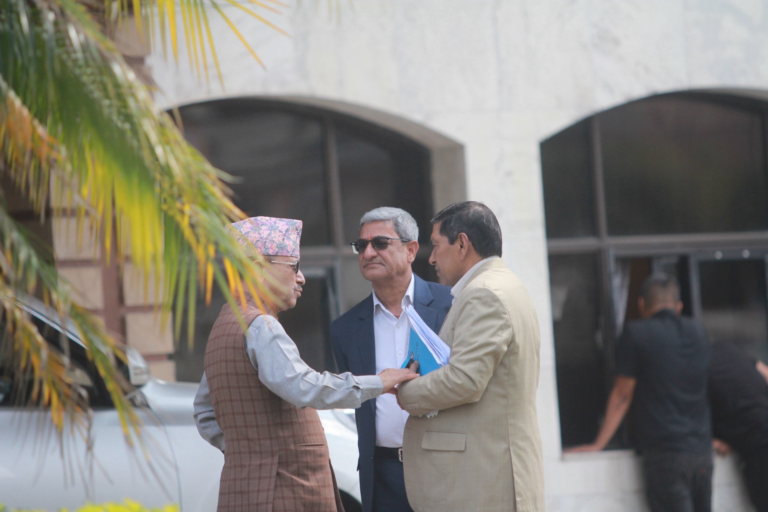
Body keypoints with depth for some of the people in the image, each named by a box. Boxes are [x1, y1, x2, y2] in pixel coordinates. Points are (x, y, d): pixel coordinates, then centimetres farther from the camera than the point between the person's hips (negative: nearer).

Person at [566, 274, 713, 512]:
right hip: (702, 450, 6)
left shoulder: (636, 333, -3)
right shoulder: (698, 332, 13)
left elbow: (622, 396, -2)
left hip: (665, 451, -6)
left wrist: (598, 444, 5)